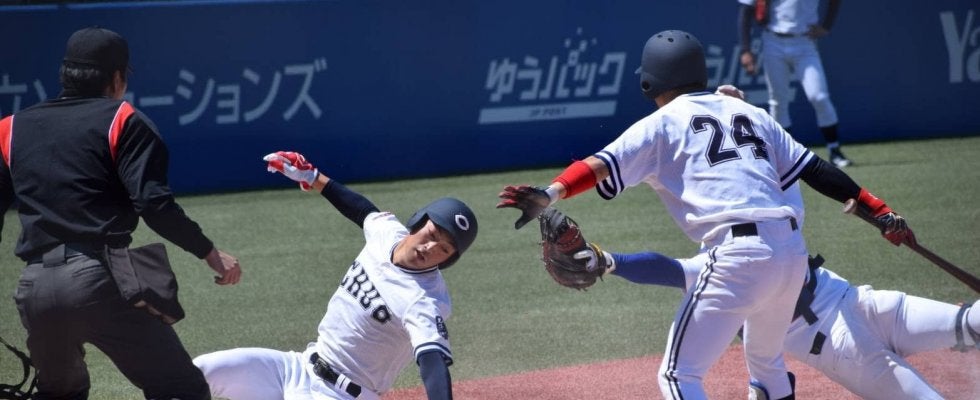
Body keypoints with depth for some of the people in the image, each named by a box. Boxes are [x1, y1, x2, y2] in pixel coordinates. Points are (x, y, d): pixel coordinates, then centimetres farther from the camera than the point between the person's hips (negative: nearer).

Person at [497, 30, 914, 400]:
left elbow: (606, 165, -10)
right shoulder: (750, 114, 23)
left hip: (739, 254, -7)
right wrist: (880, 212, 22)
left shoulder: (662, 124, 7)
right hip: (793, 249, 7)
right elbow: (814, 169, 20)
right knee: (766, 360, 30)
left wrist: (550, 194, -22)